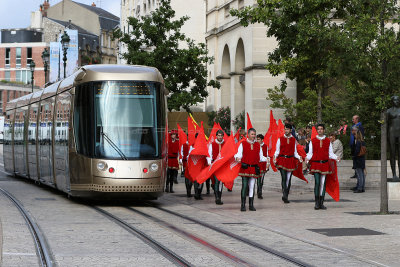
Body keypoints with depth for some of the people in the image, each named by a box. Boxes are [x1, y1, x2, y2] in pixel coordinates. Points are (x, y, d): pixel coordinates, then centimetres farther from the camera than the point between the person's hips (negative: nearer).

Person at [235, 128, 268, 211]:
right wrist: (237, 158, -25)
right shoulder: (243, 144, 4)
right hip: (245, 167, -3)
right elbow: (239, 154, -2)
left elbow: (260, 157, 14)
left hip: (254, 168, 3)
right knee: (244, 186, -7)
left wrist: (266, 159, -6)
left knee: (252, 186, 5)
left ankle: (251, 205, 11)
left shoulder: (258, 145, 13)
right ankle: (243, 205, -3)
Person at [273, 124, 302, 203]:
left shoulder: (293, 140, 11)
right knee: (284, 178, -16)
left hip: (291, 161, 2)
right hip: (282, 160, -2)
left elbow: (295, 152, 15)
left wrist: (299, 157, -3)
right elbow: (277, 151, 7)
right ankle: (284, 194, -24)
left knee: (288, 179, 4)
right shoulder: (280, 139, 6)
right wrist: (275, 156, -13)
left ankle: (286, 196, 11)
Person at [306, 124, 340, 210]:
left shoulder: (328, 141, 11)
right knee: (317, 182, -13)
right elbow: (310, 153, 8)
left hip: (325, 164, 2)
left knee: (323, 183, 2)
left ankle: (321, 203, 7)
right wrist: (307, 158, -12)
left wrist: (336, 158, -7)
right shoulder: (313, 141, 8)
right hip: (315, 163, -2)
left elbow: (330, 154, 12)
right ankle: (317, 203, -8)